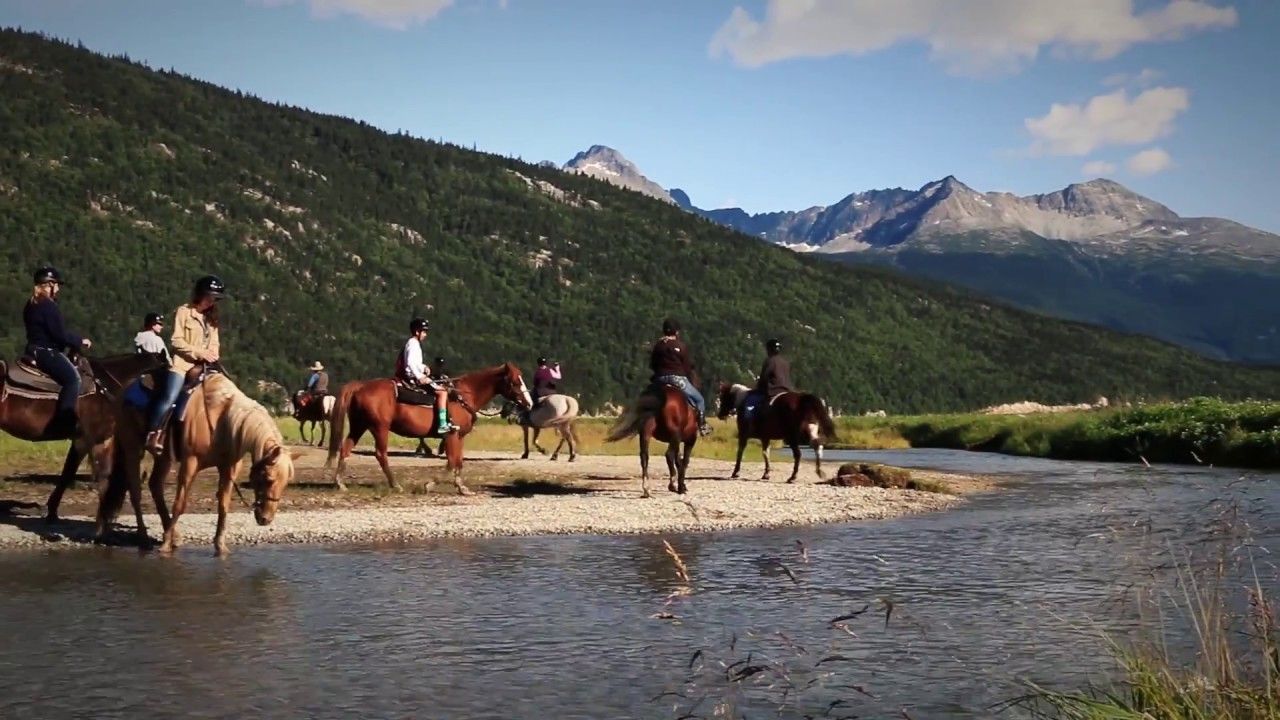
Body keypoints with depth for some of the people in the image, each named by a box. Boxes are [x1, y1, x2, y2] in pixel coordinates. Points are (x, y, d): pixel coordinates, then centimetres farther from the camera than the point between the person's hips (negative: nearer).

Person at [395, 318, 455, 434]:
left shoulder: (412, 343, 18)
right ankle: (442, 424, -26)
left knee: (441, 388, 21)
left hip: (416, 376, 11)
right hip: (413, 378, -11)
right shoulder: (414, 344, -13)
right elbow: (410, 362, -25)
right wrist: (419, 376, -26)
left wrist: (423, 367, 10)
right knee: (442, 391, -19)